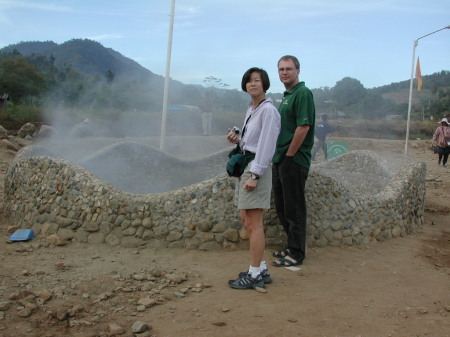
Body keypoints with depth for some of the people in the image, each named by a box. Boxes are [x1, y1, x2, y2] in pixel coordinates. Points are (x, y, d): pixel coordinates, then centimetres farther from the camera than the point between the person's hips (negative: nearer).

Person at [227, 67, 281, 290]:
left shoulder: (268, 110, -12)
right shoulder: (251, 109, 16)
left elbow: (266, 145, -17)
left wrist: (255, 175, -20)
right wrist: (237, 141, 4)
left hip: (257, 167, -10)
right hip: (245, 165, 10)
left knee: (253, 223, -5)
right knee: (246, 219, 12)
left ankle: (254, 275, 4)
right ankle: (261, 269, 22)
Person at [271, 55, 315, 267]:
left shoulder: (303, 93, -13)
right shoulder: (286, 95, 17)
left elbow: (303, 127, -20)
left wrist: (288, 155, -16)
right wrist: (278, 155, 14)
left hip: (294, 160, -10)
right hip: (280, 159, 10)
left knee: (293, 209, -2)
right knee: (281, 207, 16)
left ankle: (296, 254, 9)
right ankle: (292, 247, 28)